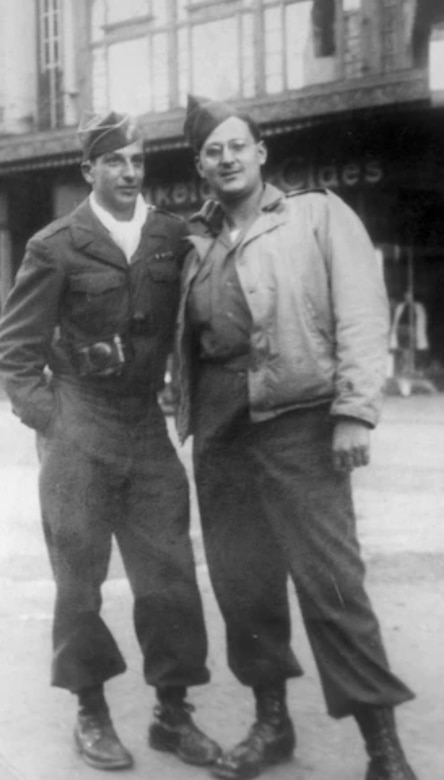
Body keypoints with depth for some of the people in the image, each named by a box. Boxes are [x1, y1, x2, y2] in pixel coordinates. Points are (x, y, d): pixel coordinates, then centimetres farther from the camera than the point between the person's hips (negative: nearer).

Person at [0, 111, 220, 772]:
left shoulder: (173, 237, 5)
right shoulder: (57, 246, -3)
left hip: (148, 424, 3)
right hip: (79, 427, -3)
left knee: (170, 574, 5)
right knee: (80, 576, 5)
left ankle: (173, 711, 19)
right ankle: (92, 713, 20)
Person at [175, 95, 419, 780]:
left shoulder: (319, 214, 2)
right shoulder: (198, 242, 16)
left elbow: (362, 313, -7)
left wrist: (355, 411, -16)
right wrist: (189, 415, 7)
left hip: (298, 419, -5)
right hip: (220, 422, 5)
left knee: (330, 581, -10)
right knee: (240, 579, 9)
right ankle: (272, 722, 26)